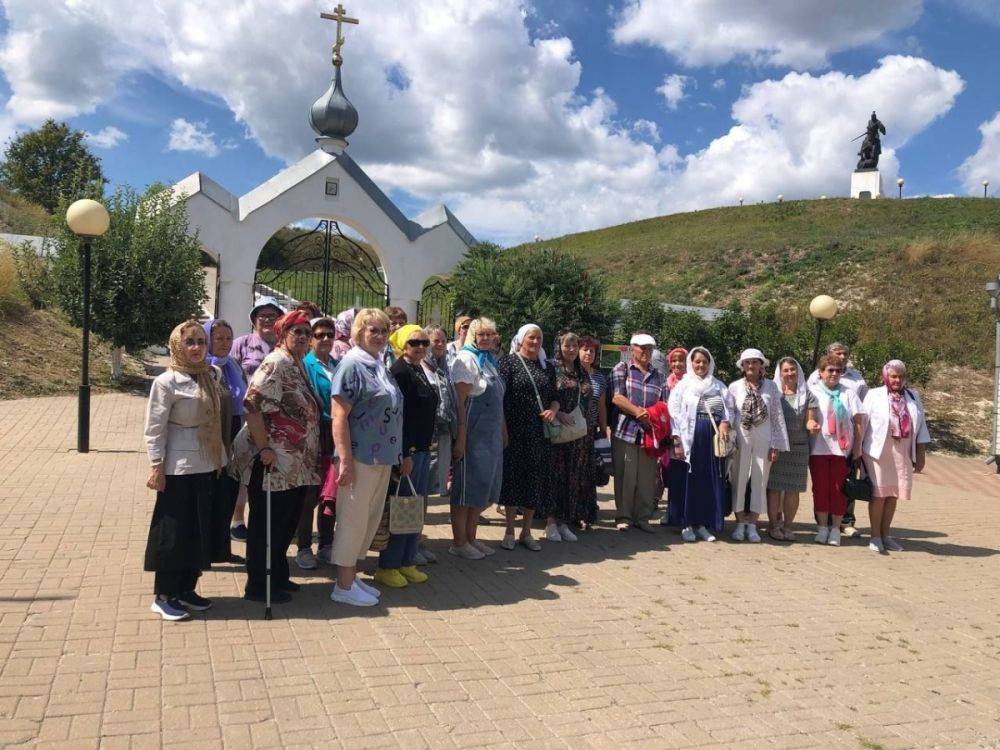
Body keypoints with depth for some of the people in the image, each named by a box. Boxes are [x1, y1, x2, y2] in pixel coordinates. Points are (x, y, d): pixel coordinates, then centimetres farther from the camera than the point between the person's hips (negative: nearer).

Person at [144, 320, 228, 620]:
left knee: (200, 528, 12)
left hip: (207, 466, 6)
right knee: (173, 530, 2)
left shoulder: (212, 375, 7)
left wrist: (220, 458, 10)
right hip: (178, 469, -6)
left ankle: (186, 589, 26)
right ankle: (163, 596, 16)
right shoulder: (167, 382, -11)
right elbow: (155, 428, -12)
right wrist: (156, 467, -15)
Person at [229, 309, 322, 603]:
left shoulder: (298, 366, 14)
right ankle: (258, 587, 15)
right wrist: (264, 448, -23)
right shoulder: (276, 364, -15)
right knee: (267, 525, 2)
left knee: (288, 521, 17)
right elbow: (252, 406, -24)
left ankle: (277, 576, 32)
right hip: (273, 463, -9)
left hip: (295, 465, 9)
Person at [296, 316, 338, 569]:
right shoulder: (304, 365, -6)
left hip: (335, 435, 5)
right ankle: (303, 548, 16)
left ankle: (326, 545, 24)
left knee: (331, 494, 12)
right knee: (309, 495, 3)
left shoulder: (338, 366, 11)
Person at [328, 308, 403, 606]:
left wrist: (397, 454, 17)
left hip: (382, 457, 8)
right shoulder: (351, 364, -11)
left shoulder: (380, 366, 13)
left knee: (371, 519, 15)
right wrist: (346, 461, -21)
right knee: (353, 519, 2)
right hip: (360, 456, -8)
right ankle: (344, 586, 15)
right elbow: (339, 416, -17)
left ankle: (351, 576, 29)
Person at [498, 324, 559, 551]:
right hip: (515, 431, -4)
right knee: (513, 476, 2)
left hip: (540, 433, 4)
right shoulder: (509, 361, -2)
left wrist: (553, 410, -5)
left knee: (536, 479, 7)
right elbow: (499, 395, -8)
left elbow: (555, 396, 18)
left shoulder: (547, 366, 12)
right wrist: (502, 428, -15)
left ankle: (526, 531, 21)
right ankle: (509, 531, 15)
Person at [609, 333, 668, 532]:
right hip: (626, 431, -3)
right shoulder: (621, 369, 5)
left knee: (647, 477, 5)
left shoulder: (659, 377, 16)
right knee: (625, 476, 0)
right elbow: (617, 397, -7)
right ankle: (623, 516, 10)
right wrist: (638, 412, -17)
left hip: (650, 433, 4)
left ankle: (643, 517, 16)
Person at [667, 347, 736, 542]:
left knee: (711, 481, 4)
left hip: (713, 440, 3)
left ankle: (703, 524, 13)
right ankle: (687, 525, 8)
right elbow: (674, 413, -3)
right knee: (689, 480, -1)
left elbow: (730, 408, 13)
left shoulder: (719, 386, 14)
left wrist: (725, 422, -8)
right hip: (690, 438, -3)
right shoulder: (683, 385, 3)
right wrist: (677, 441, -11)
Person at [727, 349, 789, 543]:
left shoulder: (771, 386, 3)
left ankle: (752, 525, 16)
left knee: (760, 482, 5)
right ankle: (740, 523, 15)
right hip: (741, 439, 0)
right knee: (739, 481, 4)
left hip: (763, 440, 1)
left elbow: (777, 416, 2)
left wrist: (776, 445, -2)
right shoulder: (735, 387, 2)